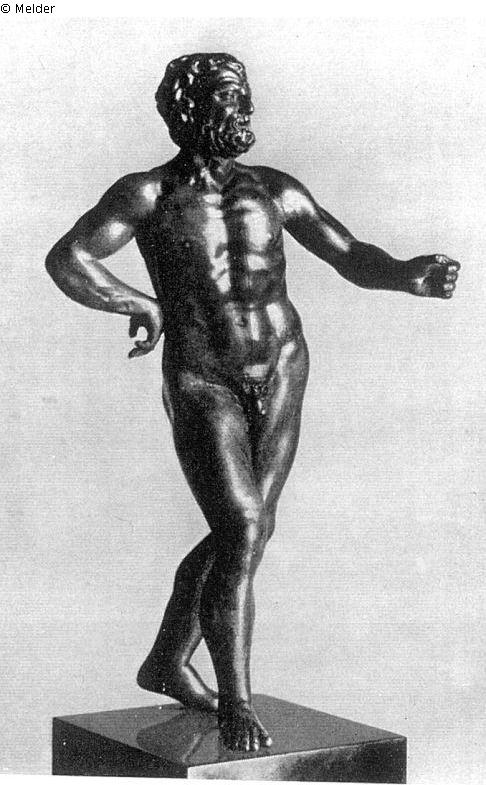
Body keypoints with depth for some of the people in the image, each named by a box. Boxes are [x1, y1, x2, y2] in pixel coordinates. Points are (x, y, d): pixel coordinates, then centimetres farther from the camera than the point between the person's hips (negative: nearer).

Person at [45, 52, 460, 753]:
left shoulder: (275, 191, 5)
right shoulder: (147, 194, -4)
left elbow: (353, 258, 5)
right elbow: (65, 258, -12)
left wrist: (411, 275, -14)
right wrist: (140, 305, -22)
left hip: (282, 377, 5)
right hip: (203, 386, -4)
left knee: (246, 533, 11)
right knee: (242, 533, -15)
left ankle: (166, 663, 31)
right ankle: (236, 705, -2)